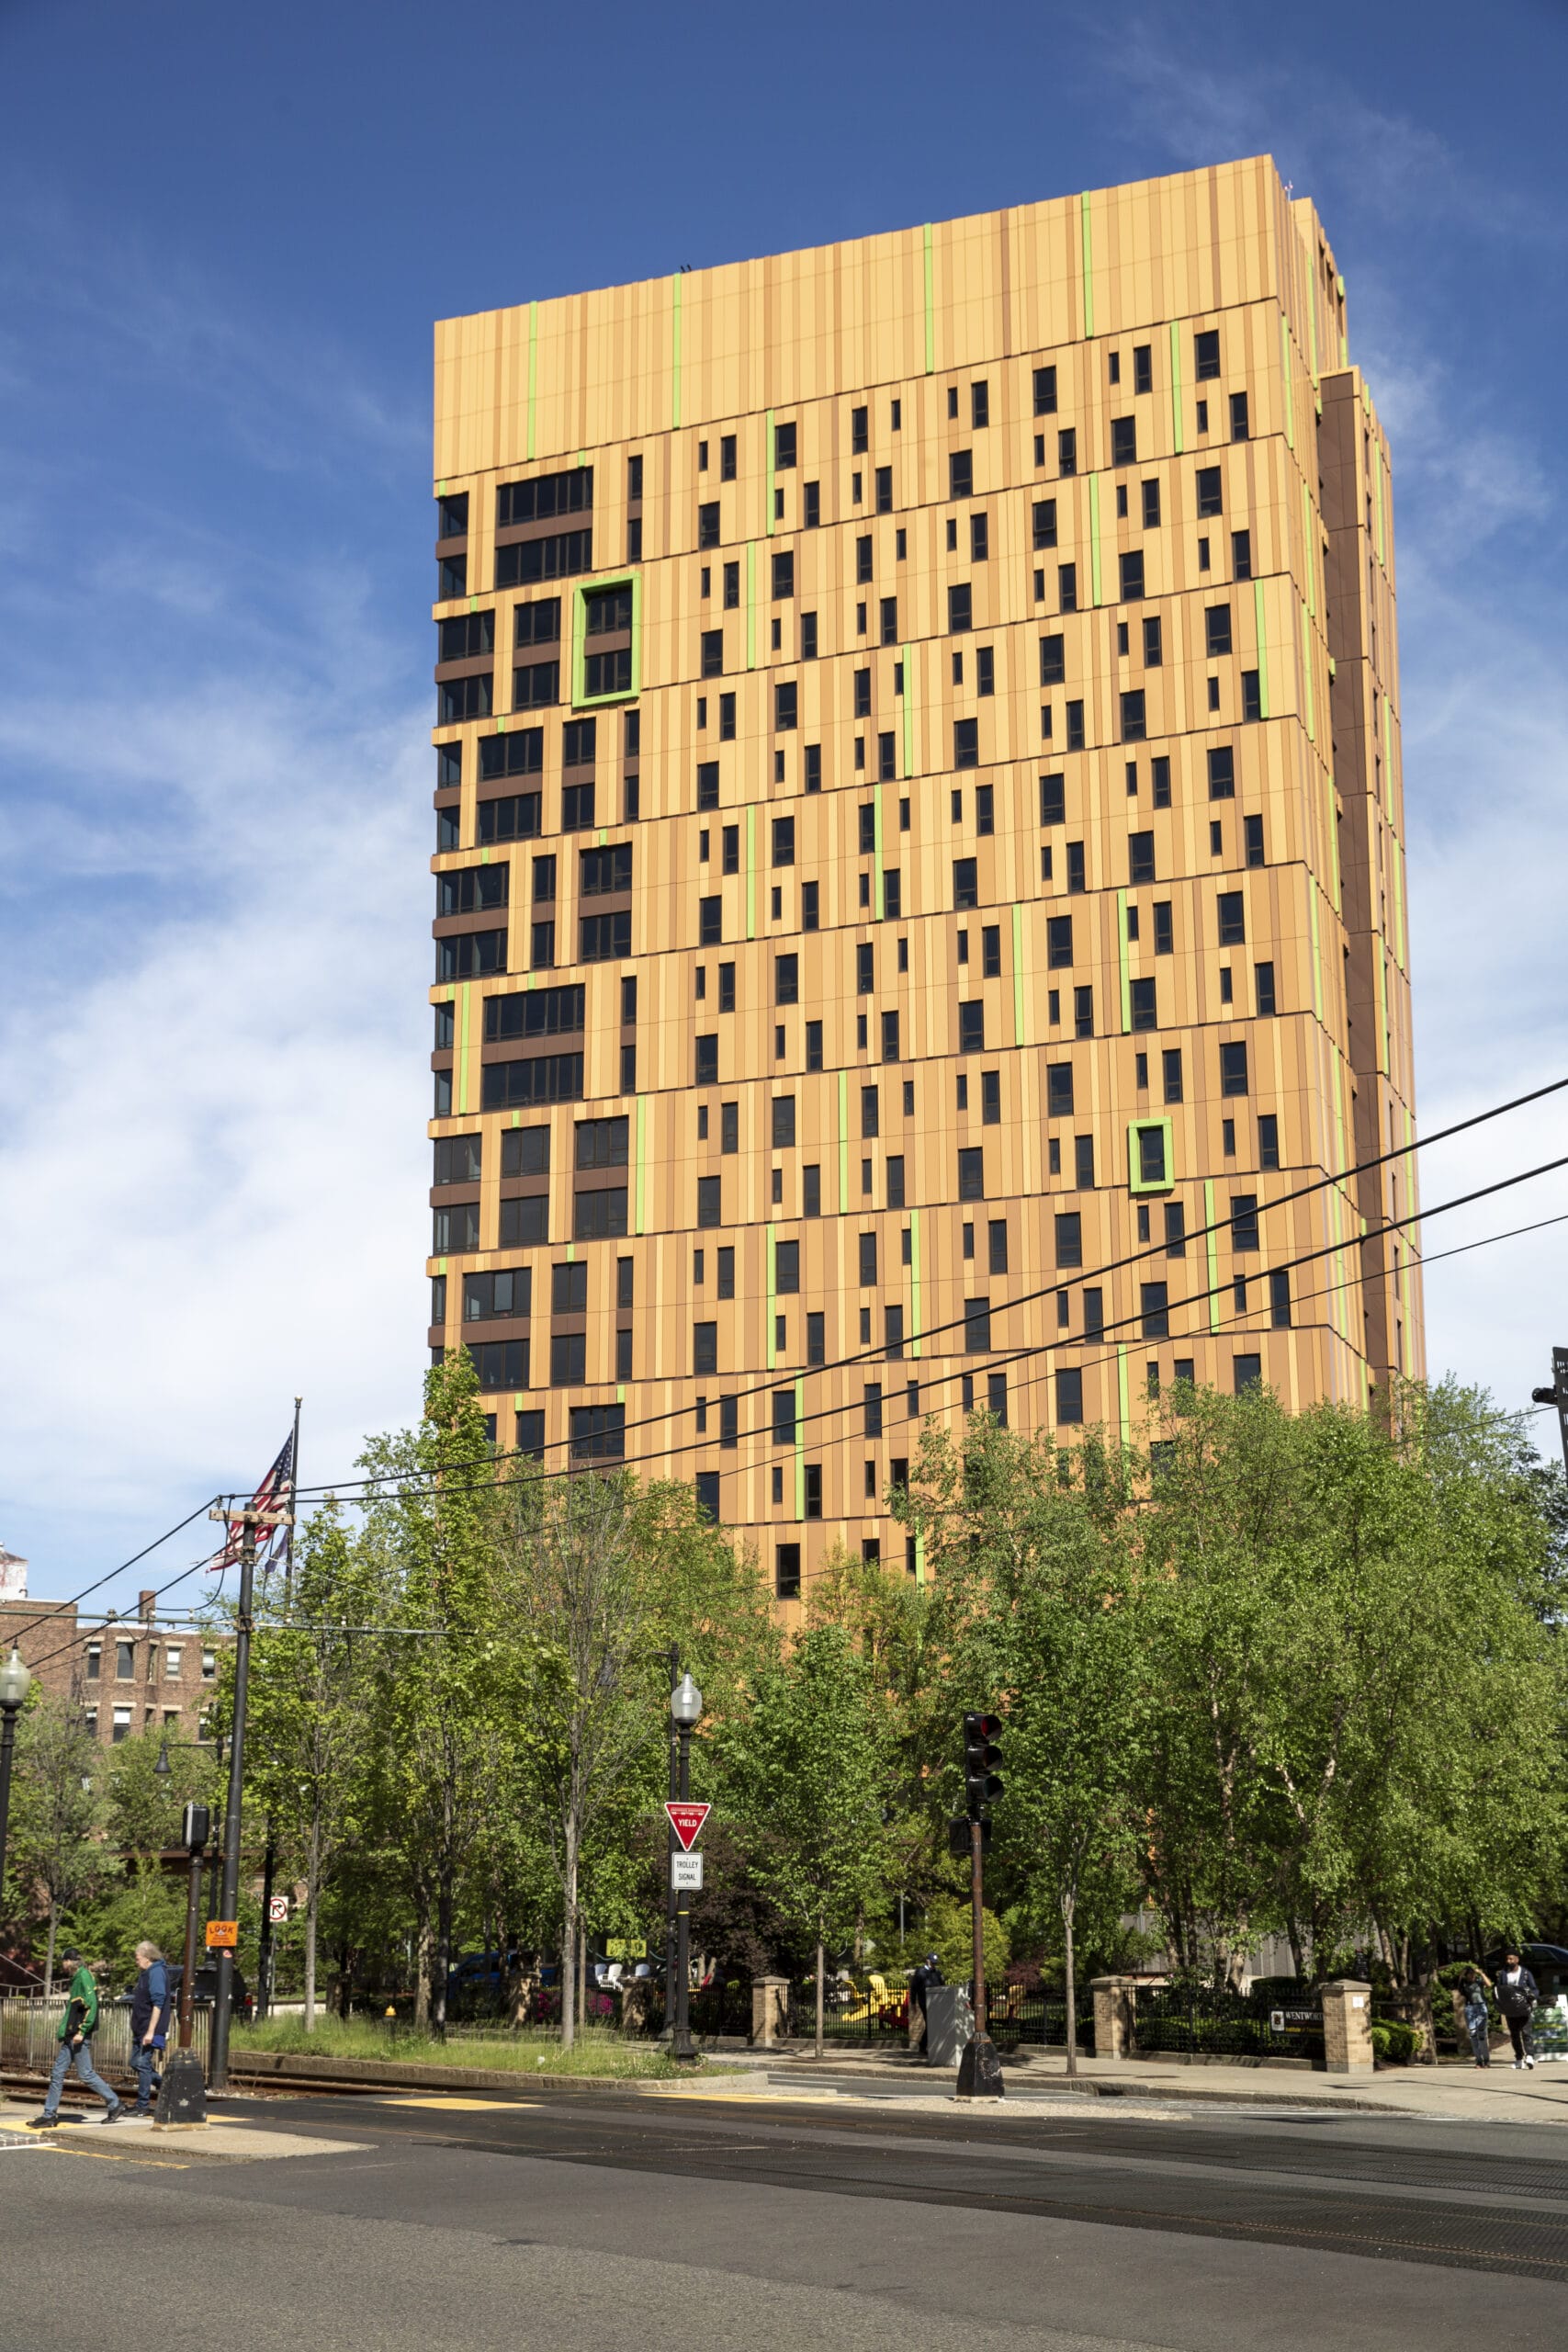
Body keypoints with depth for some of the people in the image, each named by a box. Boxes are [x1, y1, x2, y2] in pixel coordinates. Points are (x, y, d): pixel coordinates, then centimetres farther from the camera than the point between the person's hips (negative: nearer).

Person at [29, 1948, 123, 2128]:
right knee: (57, 2074, 7)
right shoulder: (77, 1978, 18)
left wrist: (82, 2031, -22)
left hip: (79, 2037, -10)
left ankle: (115, 2104, 2)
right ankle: (49, 2115, 9)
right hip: (70, 2036, 10)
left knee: (87, 2074, -6)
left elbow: (91, 2004, -20)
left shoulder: (84, 1975, -11)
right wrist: (64, 2033, 19)